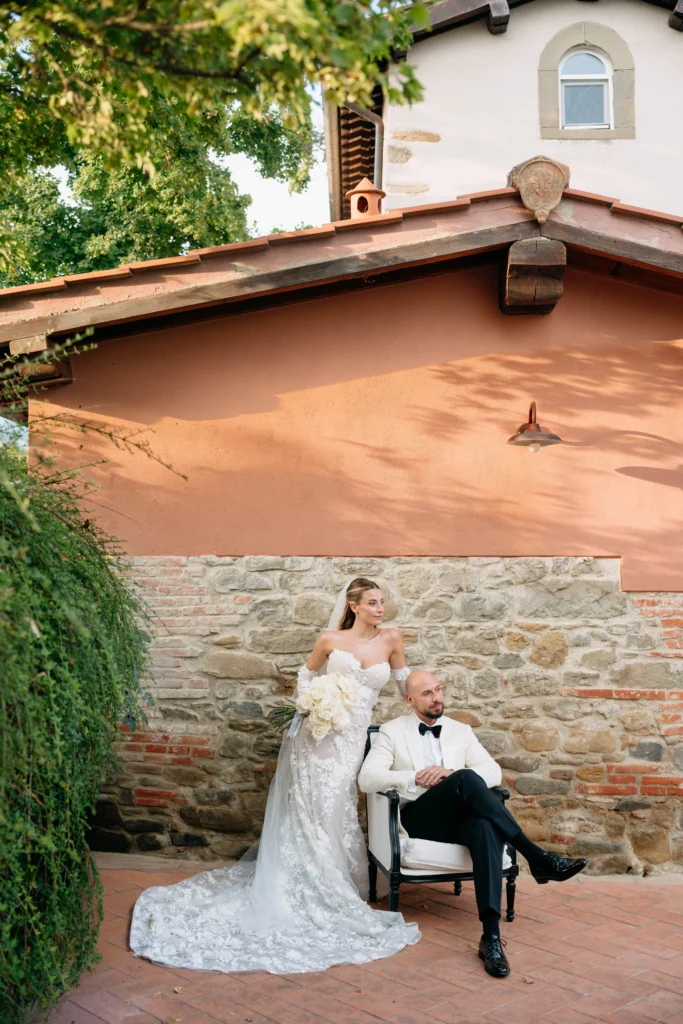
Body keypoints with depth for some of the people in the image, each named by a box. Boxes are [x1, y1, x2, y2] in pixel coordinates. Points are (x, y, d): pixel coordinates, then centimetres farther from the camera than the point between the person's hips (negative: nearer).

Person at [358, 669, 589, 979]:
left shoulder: (460, 731, 20)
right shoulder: (392, 731, 11)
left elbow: (493, 771, 8)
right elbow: (367, 779, -2)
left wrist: (451, 772, -11)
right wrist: (414, 778, -14)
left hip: (460, 818, 3)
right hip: (419, 819, -3)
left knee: (486, 828, -37)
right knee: (467, 779, -33)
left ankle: (491, 936, -43)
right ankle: (537, 858, -32)